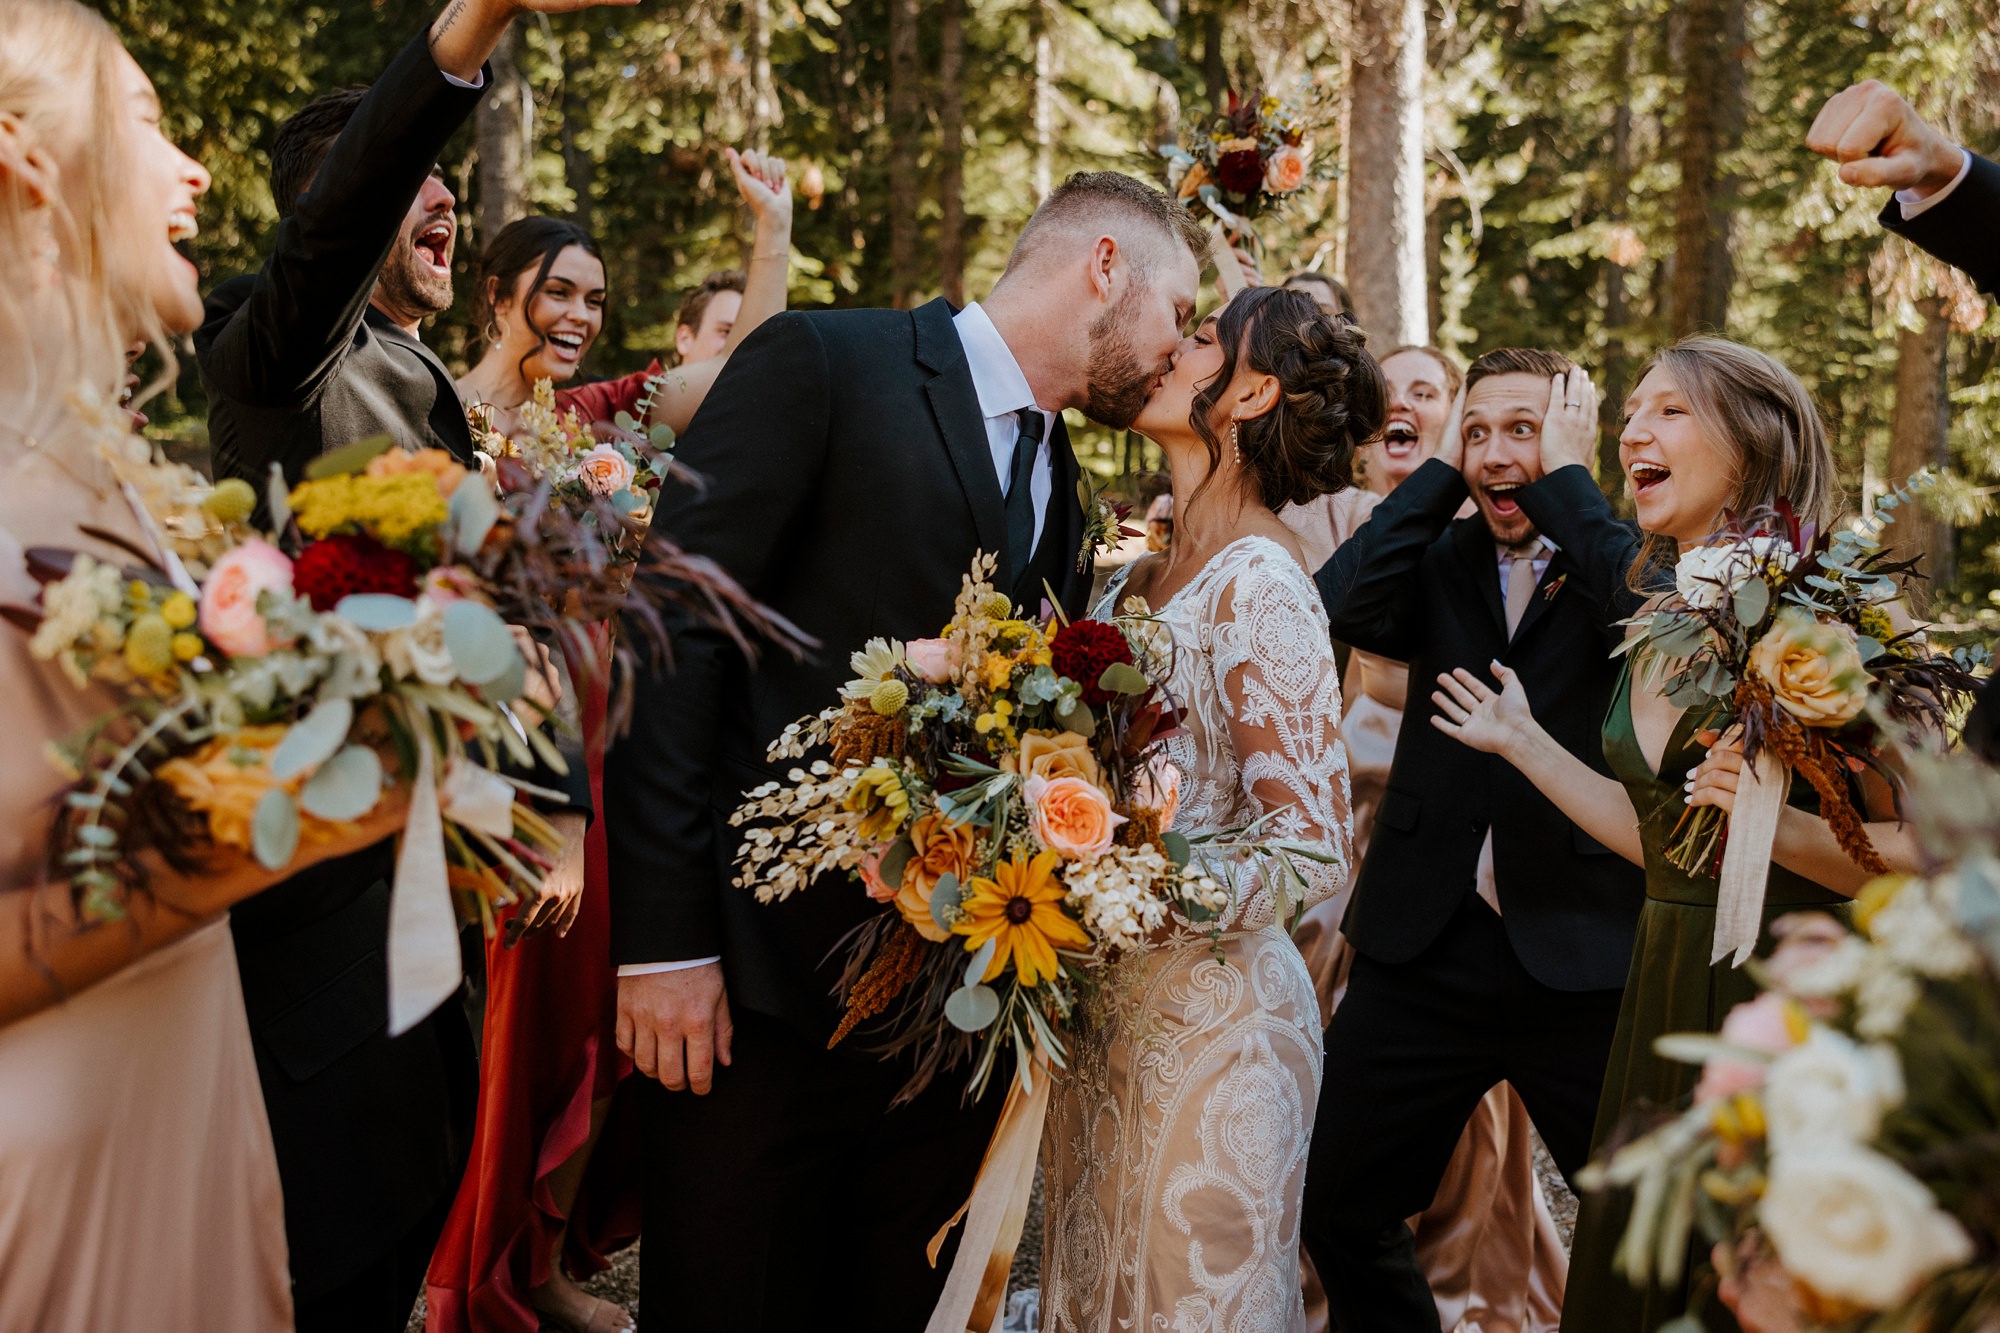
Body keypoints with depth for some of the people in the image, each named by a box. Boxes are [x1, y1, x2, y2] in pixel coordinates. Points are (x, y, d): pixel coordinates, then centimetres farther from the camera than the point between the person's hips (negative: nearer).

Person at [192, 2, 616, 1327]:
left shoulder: (435, 395, 17)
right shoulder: (277, 353, -11)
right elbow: (332, 221, -34)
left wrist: (559, 802, 14)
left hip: (409, 853, 9)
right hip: (310, 855, -9)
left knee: (429, 1155, 17)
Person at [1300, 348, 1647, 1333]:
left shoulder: (1619, 558, 0)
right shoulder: (1440, 560, 8)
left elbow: (1652, 610, -24)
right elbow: (1342, 608, -11)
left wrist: (1564, 473, -11)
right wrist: (1441, 470, -4)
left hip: (1581, 959, -3)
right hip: (1428, 947, 4)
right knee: (1340, 1214, 12)